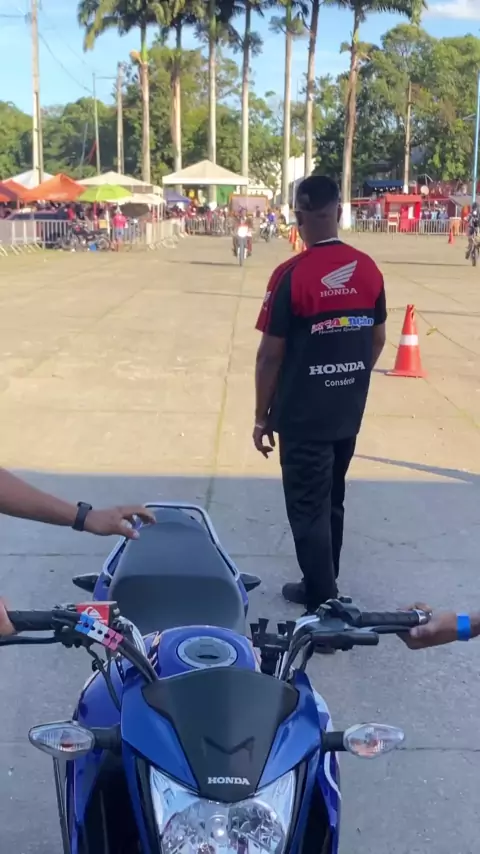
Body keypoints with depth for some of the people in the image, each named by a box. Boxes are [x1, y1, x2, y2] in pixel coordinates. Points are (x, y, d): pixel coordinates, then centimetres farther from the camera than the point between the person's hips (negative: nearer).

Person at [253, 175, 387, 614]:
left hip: (303, 416, -6)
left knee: (309, 509, 6)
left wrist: (261, 416, -3)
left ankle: (323, 603, 14)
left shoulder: (291, 274, -17)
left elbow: (271, 353, -14)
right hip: (348, 413, 6)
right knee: (331, 502, 21)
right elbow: (377, 340, 9)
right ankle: (324, 586, 35)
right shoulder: (368, 269, -1)